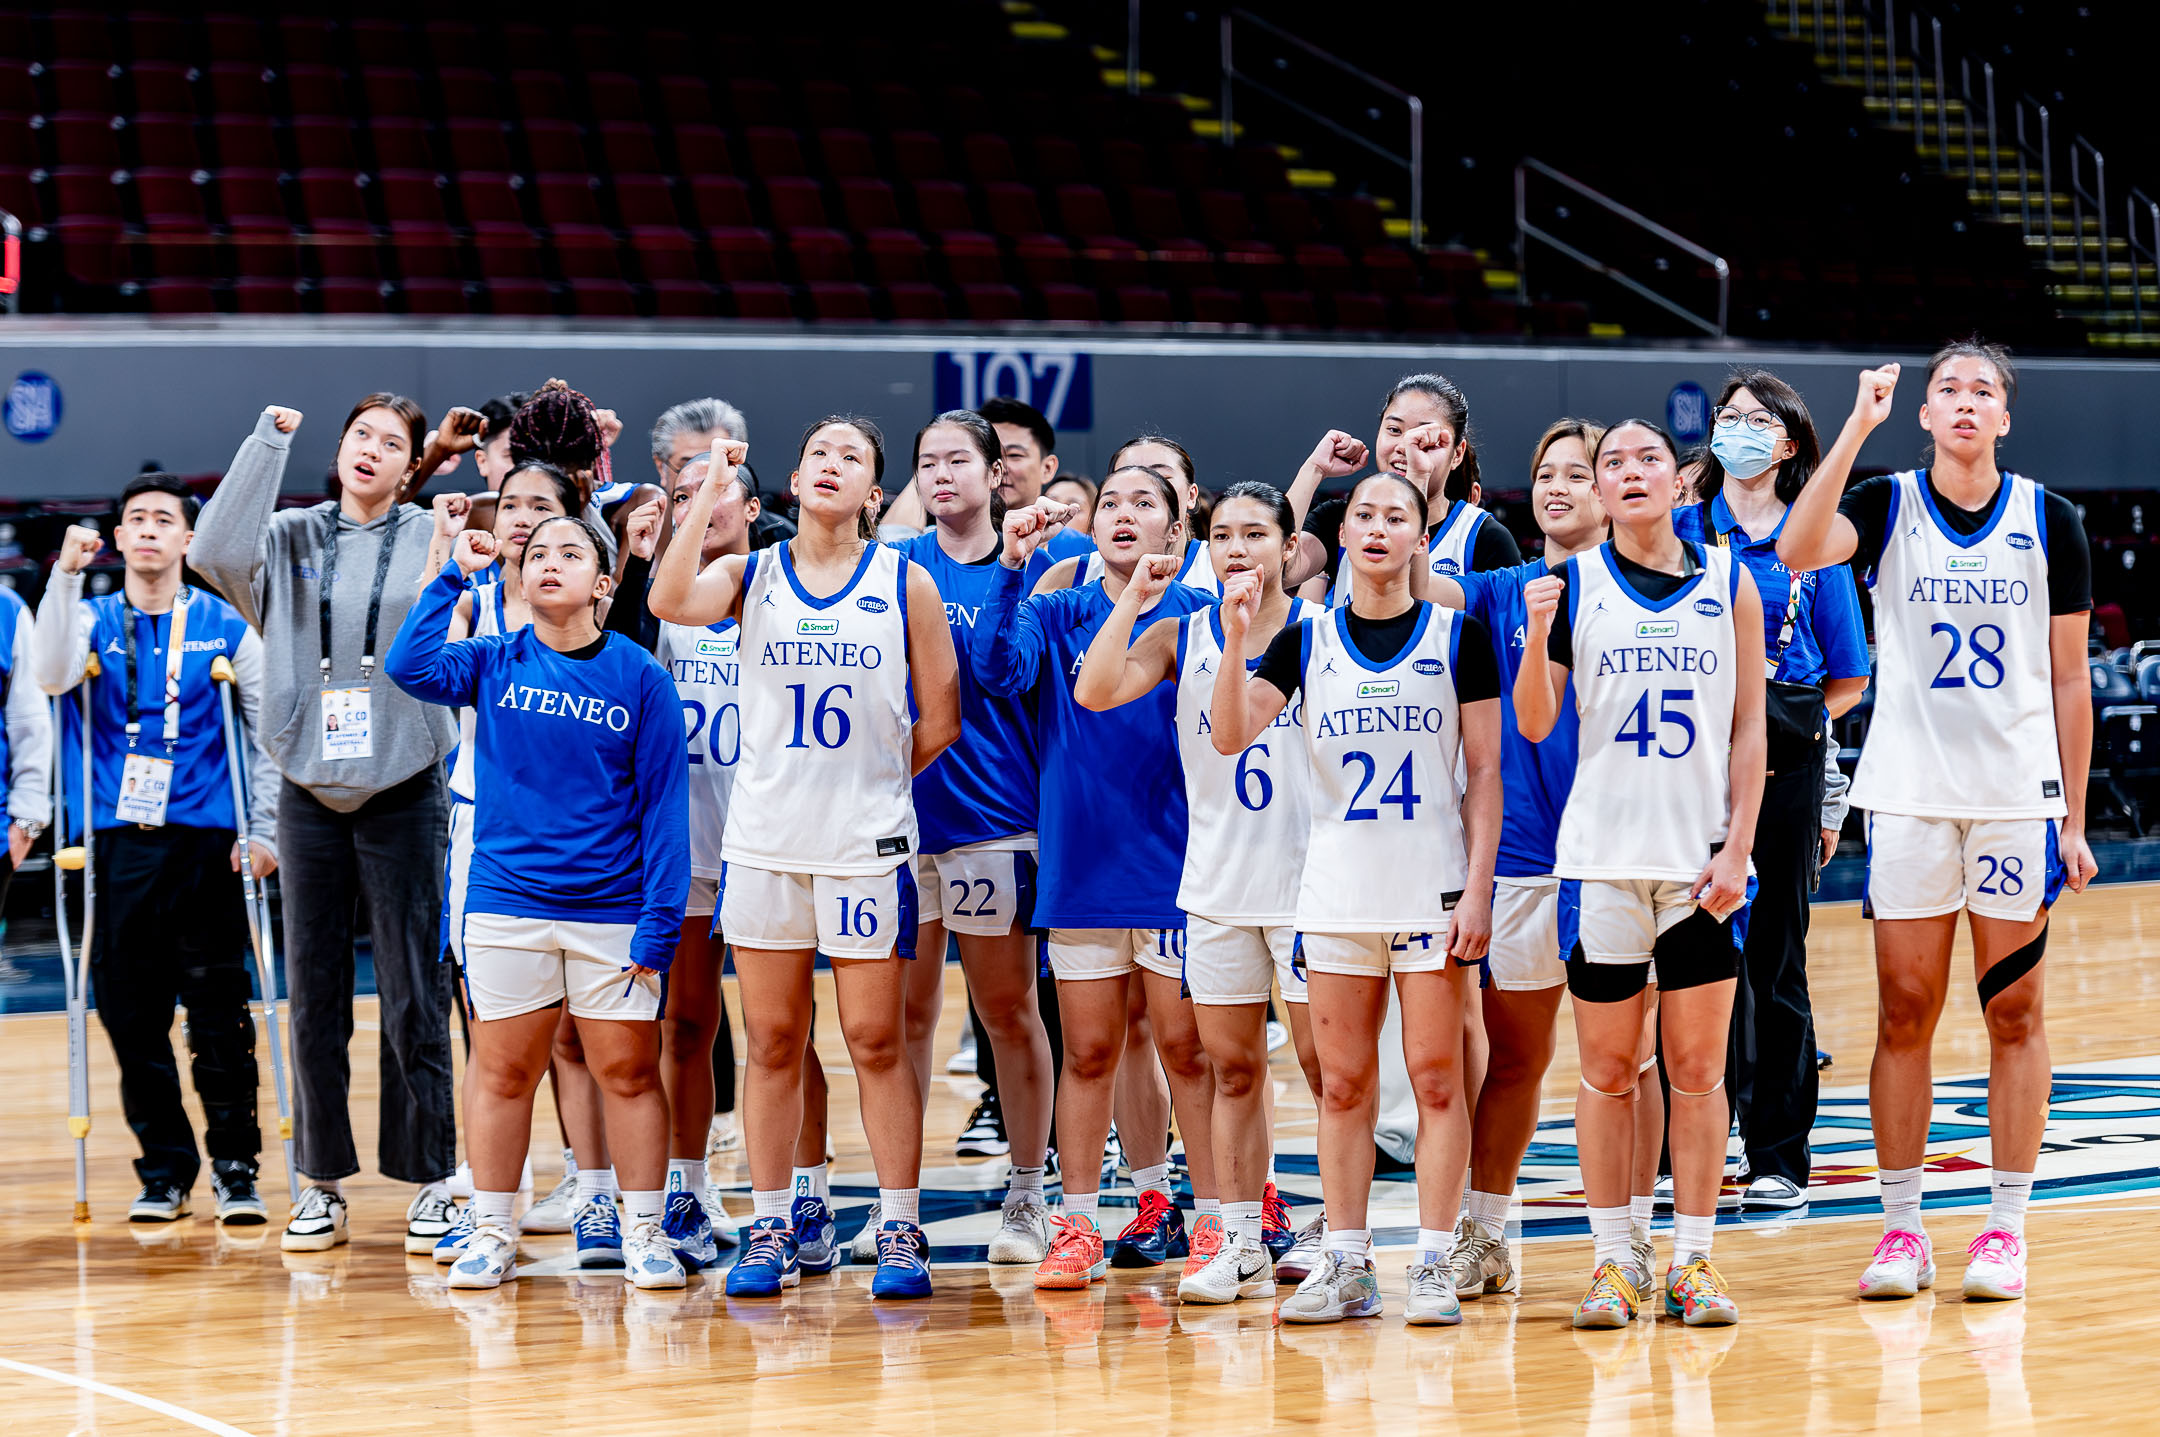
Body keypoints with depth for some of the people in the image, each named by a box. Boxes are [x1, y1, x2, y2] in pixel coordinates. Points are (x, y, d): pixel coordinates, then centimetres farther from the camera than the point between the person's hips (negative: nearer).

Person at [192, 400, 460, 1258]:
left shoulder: (434, 539, 2)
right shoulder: (291, 539, 8)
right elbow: (215, 552, -12)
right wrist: (268, 442, -10)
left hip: (404, 790, -2)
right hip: (310, 791, 2)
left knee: (413, 994, -2)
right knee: (313, 993, 6)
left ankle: (429, 1178, 7)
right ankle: (323, 1180, 15)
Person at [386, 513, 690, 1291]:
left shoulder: (639, 676, -1)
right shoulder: (493, 663, 4)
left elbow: (664, 808, -2)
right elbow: (408, 666, -15)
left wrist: (658, 925, -8)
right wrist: (456, 575, -13)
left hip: (612, 911, -1)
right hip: (505, 906, 1)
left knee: (629, 1072, 2)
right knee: (504, 1073, 7)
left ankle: (644, 1233, 12)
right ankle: (492, 1233, 16)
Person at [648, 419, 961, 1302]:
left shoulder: (904, 583, 2)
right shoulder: (750, 577, 5)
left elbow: (939, 721, 5)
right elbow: (670, 602, -17)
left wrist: (869, 783, 7)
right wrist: (709, 495, -16)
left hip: (867, 843, -2)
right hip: (763, 839, 2)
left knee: (876, 1044, 0)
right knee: (772, 1044, 7)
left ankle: (900, 1230, 7)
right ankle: (770, 1228, 14)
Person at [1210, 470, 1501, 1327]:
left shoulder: (1458, 636, 1)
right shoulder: (1306, 641, 6)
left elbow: (1484, 772, 0)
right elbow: (1230, 737, -5)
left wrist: (1478, 887, -7)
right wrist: (1234, 642, -19)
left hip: (1433, 887, -2)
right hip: (1337, 891, 2)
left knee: (1435, 1078, -2)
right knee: (1343, 1085, 5)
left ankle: (1433, 1265, 2)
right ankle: (1345, 1265, 11)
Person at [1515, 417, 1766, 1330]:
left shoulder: (1729, 581, 5)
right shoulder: (1571, 583, 2)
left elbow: (1749, 729, 5)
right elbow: (1534, 726, -1)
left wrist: (1737, 851, -3)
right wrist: (1536, 638, -19)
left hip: (1703, 860, 1)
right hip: (1602, 856, 0)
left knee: (1698, 1069, 3)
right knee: (1607, 1068, 3)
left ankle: (1693, 1260, 10)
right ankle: (1613, 1262, 11)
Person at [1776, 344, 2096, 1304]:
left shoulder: (2049, 522, 3)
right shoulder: (1887, 506, 1)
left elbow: (2068, 681, 6)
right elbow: (1798, 550, -21)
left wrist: (2073, 820, 3)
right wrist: (1858, 427, -23)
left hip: (2020, 796, 0)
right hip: (1908, 793, 0)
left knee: (2013, 1012, 4)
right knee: (1904, 1012, 2)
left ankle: (2006, 1225, 11)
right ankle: (1901, 1226, 10)